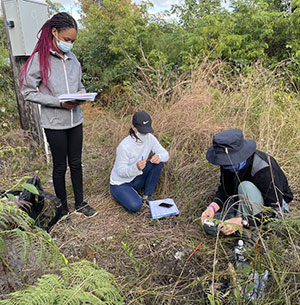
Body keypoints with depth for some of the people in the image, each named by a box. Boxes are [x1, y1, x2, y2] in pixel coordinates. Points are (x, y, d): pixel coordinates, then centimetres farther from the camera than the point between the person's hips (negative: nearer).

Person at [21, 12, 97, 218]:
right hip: (54, 124, -5)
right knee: (60, 166, 9)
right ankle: (62, 208, 28)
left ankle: (80, 203, 30)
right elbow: (28, 92, -10)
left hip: (75, 120, 5)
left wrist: (81, 93, -7)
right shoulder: (40, 58, -10)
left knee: (76, 163, 14)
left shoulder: (72, 58, 6)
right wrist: (59, 102, -20)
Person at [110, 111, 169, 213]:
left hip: (136, 179, 6)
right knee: (135, 206, -29)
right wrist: (136, 167, -44)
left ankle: (147, 196, -3)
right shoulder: (124, 146, -29)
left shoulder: (149, 138, -11)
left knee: (157, 163, -18)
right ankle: (129, 194, 7)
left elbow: (165, 154, -9)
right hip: (120, 184, -5)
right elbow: (121, 171, -23)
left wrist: (159, 156, -35)